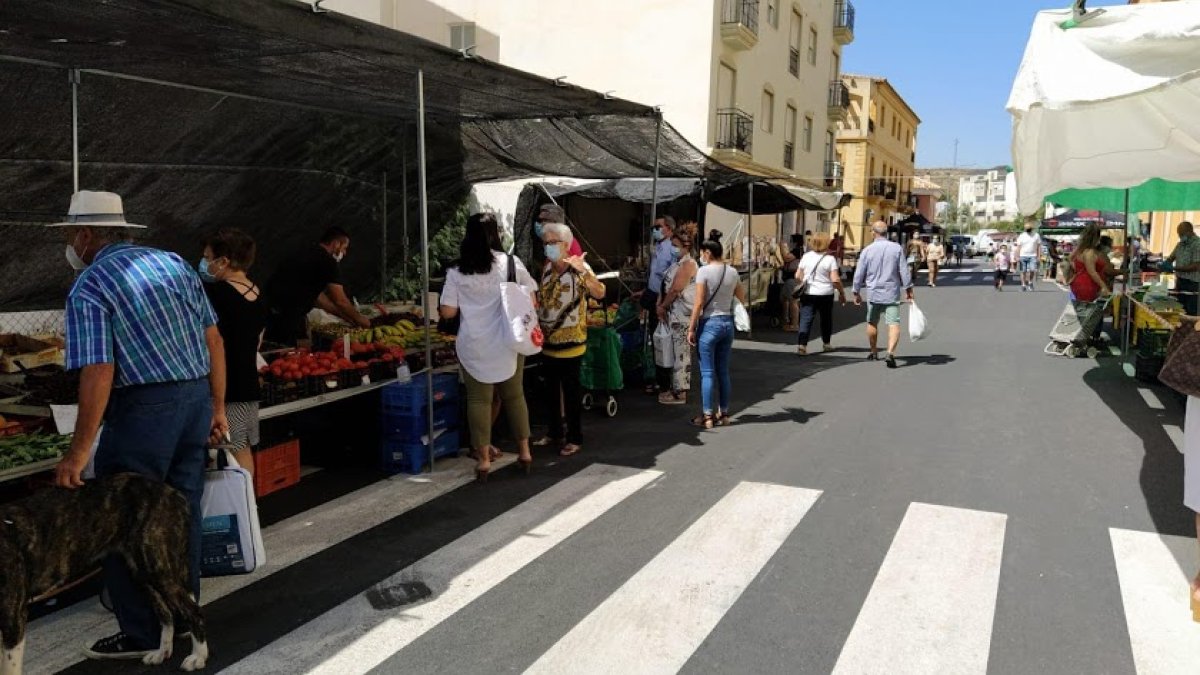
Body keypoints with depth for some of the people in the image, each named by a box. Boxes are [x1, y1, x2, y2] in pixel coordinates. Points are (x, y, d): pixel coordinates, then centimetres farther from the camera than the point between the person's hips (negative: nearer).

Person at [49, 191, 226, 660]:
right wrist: (217, 407, 16)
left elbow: (98, 375, -16)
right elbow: (213, 339, 10)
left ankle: (142, 634, 15)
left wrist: (78, 454, -11)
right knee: (182, 513, 16)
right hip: (197, 398, 7)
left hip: (143, 410, -7)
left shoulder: (88, 289, -9)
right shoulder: (174, 263, 10)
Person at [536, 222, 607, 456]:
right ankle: (555, 432, 30)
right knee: (551, 390, 16)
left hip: (570, 342, -6)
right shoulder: (546, 268, 6)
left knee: (571, 391, 1)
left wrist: (583, 270, -40)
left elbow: (599, 293, -28)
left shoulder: (579, 268, -13)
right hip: (548, 341, 6)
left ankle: (575, 438, 12)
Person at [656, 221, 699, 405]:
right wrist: (661, 305, 4)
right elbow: (667, 286, 14)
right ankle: (677, 387, 22)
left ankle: (680, 393, 1)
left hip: (682, 314, -9)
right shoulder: (678, 263, 15)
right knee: (677, 350, 14)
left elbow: (675, 290, -17)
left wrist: (662, 306, -7)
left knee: (680, 351, -4)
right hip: (674, 313, 9)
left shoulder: (688, 264, -13)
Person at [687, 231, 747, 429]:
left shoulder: (704, 271, -11)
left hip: (709, 323, -6)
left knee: (707, 372, 0)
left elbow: (698, 303, -14)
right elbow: (742, 298, 16)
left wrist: (691, 328, -8)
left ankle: (707, 417, 3)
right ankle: (724, 414, 19)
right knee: (723, 371, 13)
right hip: (727, 323, 6)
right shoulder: (732, 272, 4)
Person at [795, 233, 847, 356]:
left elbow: (798, 276, 5)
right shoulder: (830, 259, -8)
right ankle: (826, 343, 29)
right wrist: (842, 292, -1)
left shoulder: (806, 256, 2)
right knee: (826, 319, 17)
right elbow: (835, 279, -12)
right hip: (825, 294, -2)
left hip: (807, 293, 2)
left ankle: (802, 345, -16)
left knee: (805, 319, -2)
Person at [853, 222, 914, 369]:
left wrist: (857, 293, 10)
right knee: (894, 324, -6)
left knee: (872, 323, 18)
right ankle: (890, 352, -25)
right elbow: (904, 272, -3)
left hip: (873, 293, 1)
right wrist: (909, 290, 6)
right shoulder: (897, 248, -4)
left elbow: (859, 274, -1)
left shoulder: (867, 250, -4)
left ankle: (874, 352, 31)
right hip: (892, 293, -1)